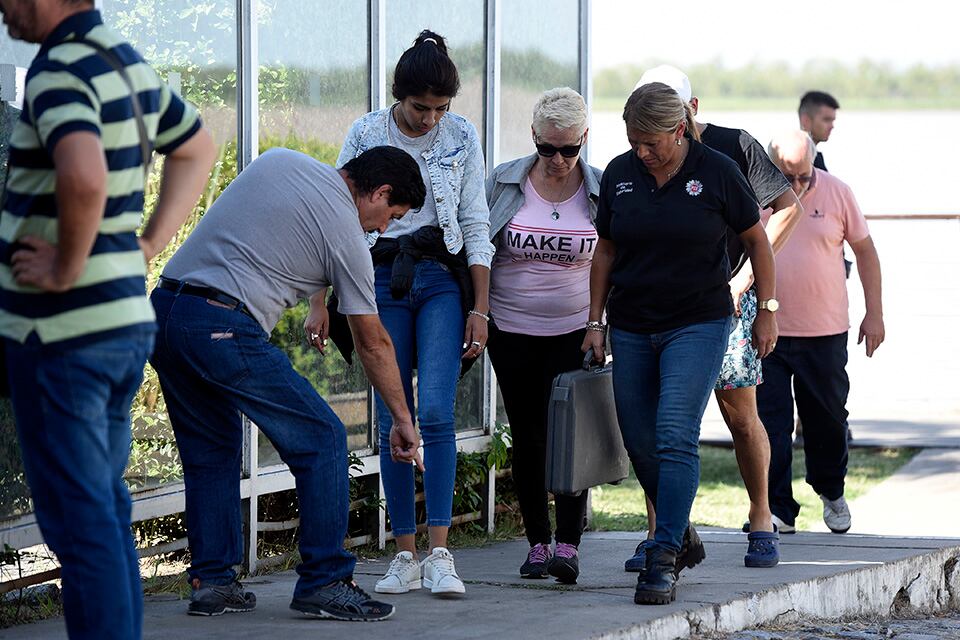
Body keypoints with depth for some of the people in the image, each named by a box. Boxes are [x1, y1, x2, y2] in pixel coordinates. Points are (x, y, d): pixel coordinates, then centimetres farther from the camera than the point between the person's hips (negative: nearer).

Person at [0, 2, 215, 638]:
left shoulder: (61, 71, -18)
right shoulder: (127, 60, 11)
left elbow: (84, 178, -37)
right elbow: (198, 149, 27)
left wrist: (66, 269, -22)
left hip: (61, 333, -9)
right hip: (128, 317, 9)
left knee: (77, 518, -3)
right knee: (107, 508, 17)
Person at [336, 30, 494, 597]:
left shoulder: (462, 138, 2)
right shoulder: (365, 136, 0)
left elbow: (475, 225, 5)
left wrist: (480, 308, 0)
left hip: (442, 279, 0)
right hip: (381, 279, 1)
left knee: (435, 412, -14)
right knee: (392, 420, -1)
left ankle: (440, 555, -13)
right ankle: (405, 557, 5)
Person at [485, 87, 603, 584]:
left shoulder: (601, 190, -2)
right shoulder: (504, 183, -2)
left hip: (575, 332, -1)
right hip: (512, 332, 1)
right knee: (527, 437, 5)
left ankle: (568, 547, -10)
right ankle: (537, 543, 13)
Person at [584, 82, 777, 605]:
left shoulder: (716, 172, -7)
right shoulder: (619, 174, 3)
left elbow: (757, 241, 4)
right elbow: (606, 251, 13)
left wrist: (767, 312, 5)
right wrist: (595, 321, 9)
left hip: (698, 325, -4)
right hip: (631, 328, 4)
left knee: (675, 436, -16)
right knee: (640, 443, 5)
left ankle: (664, 559, -16)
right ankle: (682, 536, 26)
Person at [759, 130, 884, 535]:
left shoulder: (836, 192, -1)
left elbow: (865, 251, 9)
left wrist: (874, 313, 7)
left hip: (824, 333, 1)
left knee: (828, 421, 12)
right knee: (769, 423, -5)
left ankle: (831, 492, 35)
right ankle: (777, 509, 2)